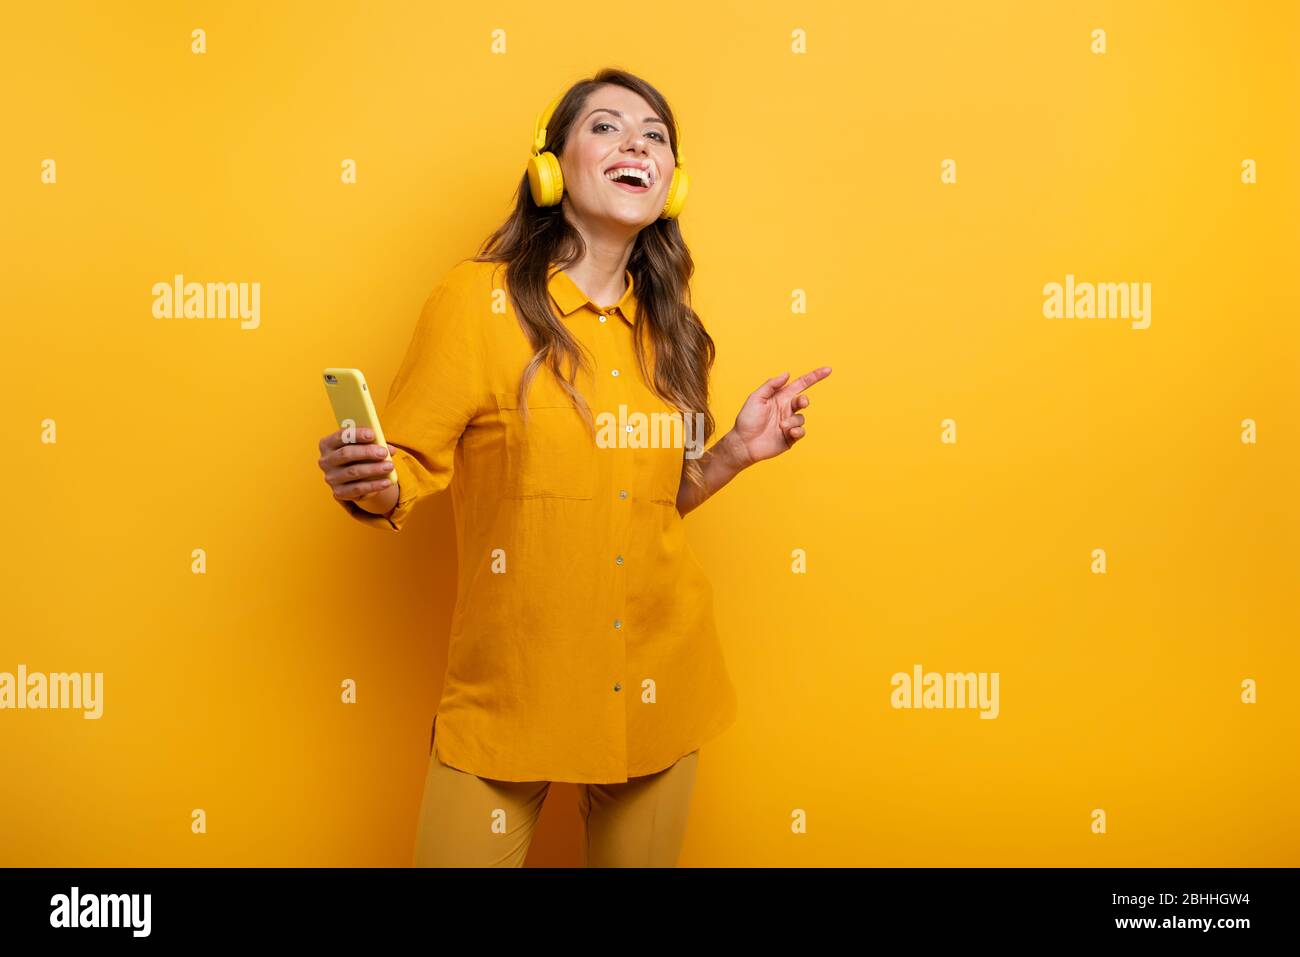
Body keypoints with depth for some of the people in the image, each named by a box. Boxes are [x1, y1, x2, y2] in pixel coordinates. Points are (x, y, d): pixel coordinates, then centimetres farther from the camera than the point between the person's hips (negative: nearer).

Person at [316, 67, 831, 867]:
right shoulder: (479, 298, -8)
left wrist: (735, 453, 0)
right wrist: (369, 486, -28)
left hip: (658, 683, 5)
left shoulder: (667, 327, 7)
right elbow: (407, 468, -7)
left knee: (643, 853, 16)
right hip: (511, 681, -4)